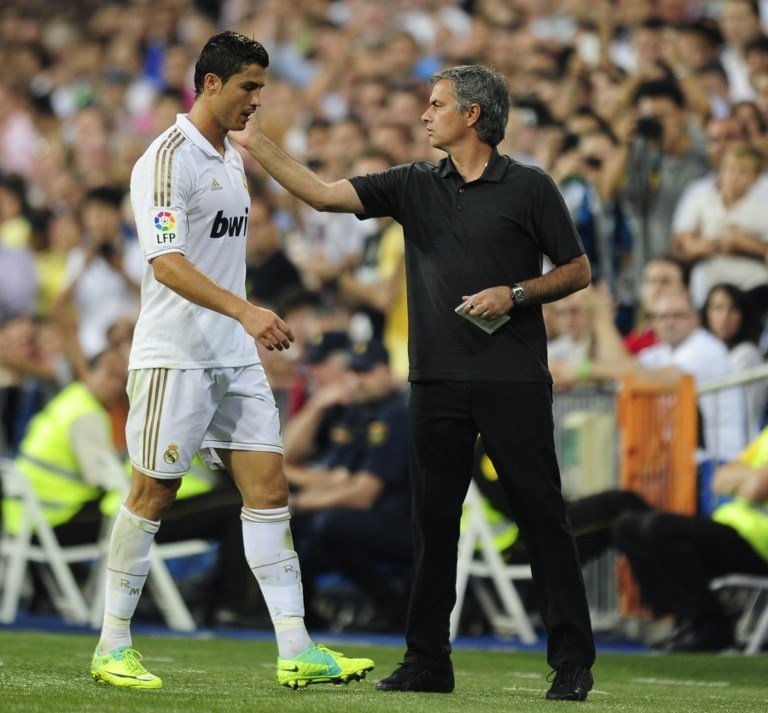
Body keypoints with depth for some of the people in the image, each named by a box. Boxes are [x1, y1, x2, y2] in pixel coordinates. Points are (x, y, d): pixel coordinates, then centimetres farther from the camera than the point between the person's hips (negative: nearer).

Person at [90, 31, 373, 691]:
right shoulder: (168, 159, -14)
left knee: (269, 489, 1)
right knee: (152, 496, -1)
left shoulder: (233, 158, 14)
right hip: (175, 357, -8)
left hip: (236, 357, 8)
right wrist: (245, 311, -35)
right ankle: (112, 648, 9)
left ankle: (297, 652, -1)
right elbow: (167, 265, -25)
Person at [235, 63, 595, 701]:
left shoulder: (529, 187, 0)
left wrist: (514, 294, -11)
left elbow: (578, 271, 3)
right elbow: (324, 194, 6)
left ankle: (573, 662, -1)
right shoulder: (413, 187, 11)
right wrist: (256, 144, 2)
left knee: (542, 516, -4)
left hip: (514, 381, -4)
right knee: (434, 521, 6)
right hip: (438, 382, 4)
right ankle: (428, 661, 13)